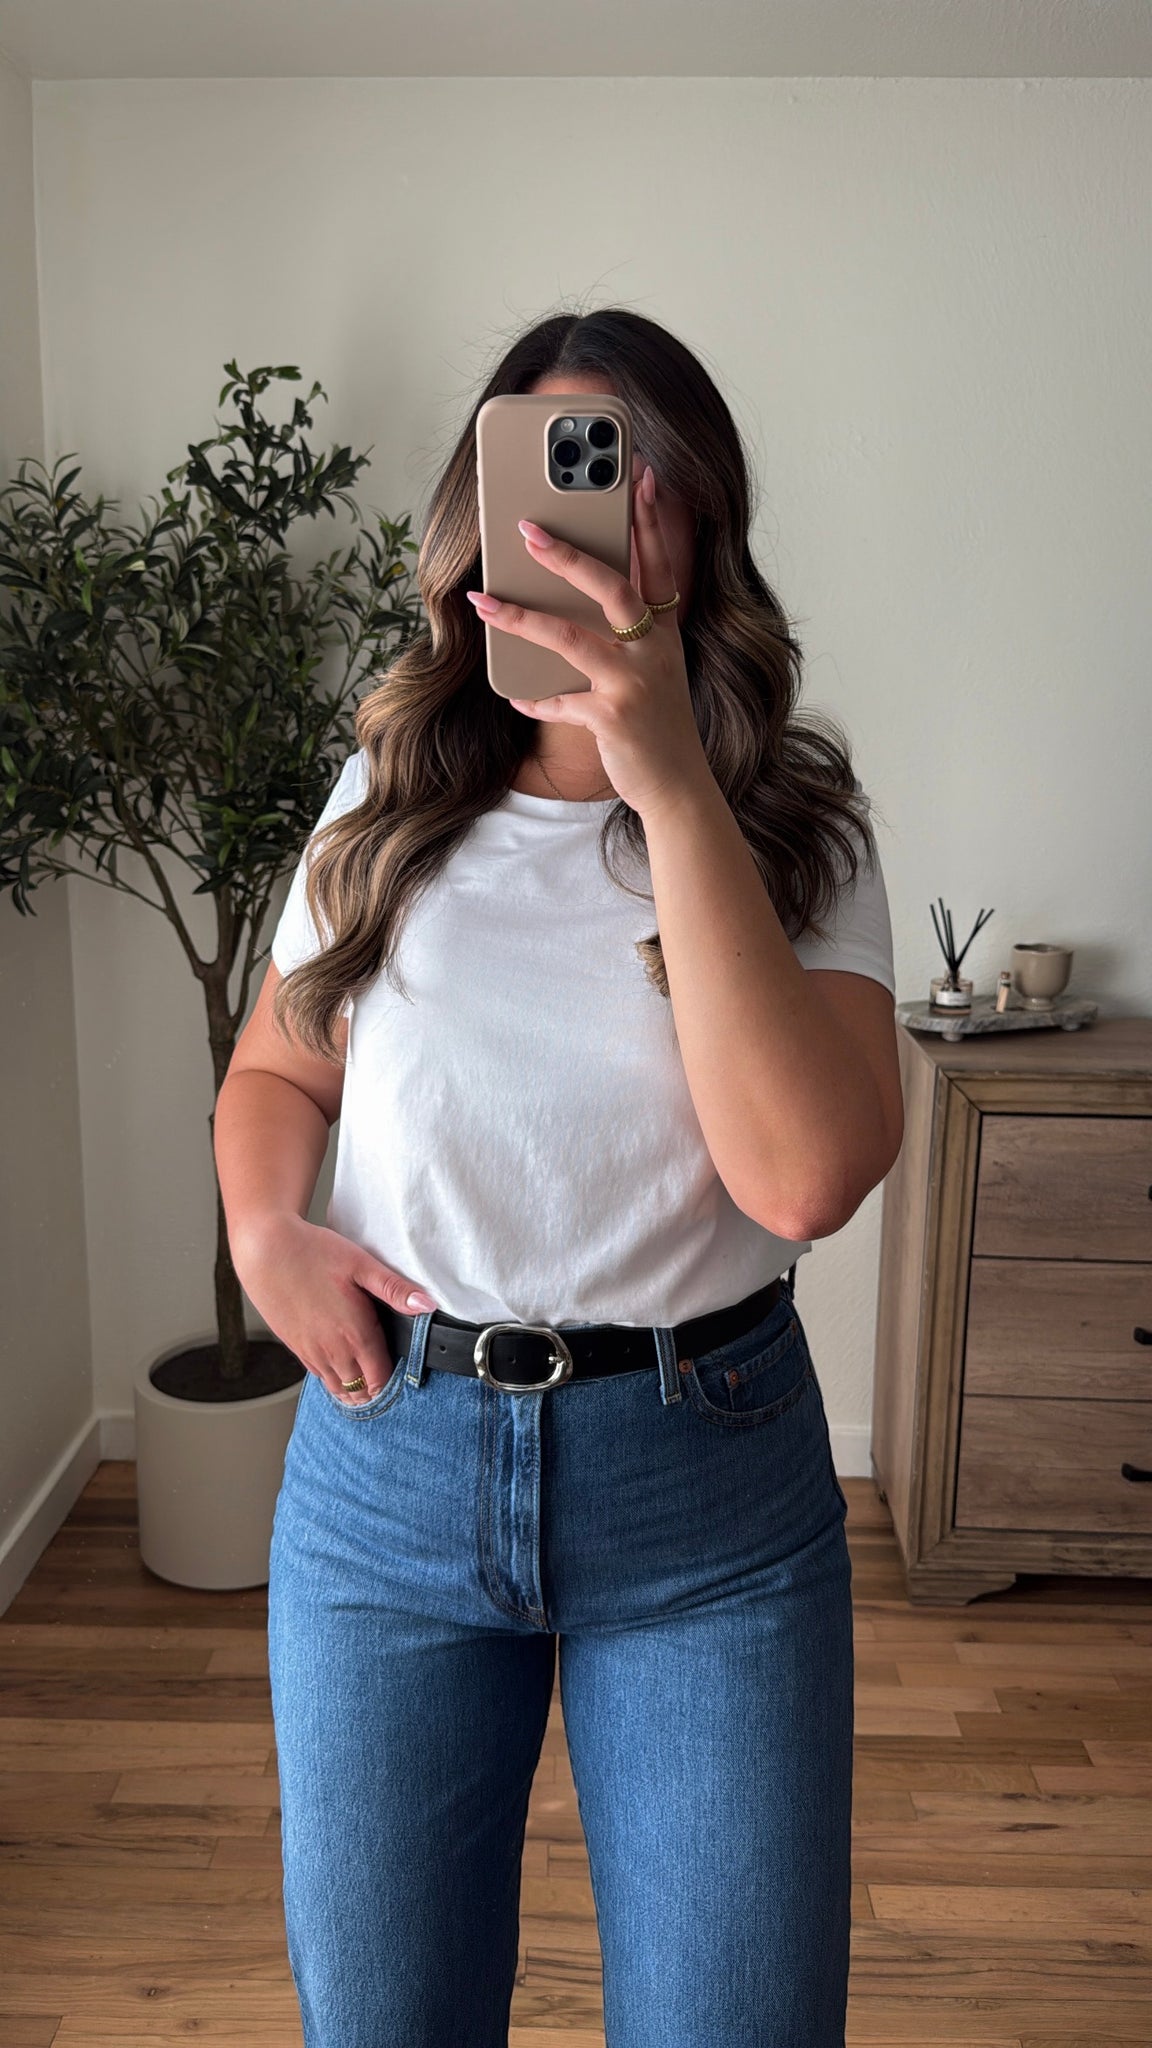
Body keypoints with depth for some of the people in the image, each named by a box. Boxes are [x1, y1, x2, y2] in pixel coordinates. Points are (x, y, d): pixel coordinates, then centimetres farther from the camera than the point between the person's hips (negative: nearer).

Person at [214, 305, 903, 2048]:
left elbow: (805, 1173, -21)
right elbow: (275, 1071, 15)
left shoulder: (795, 817, -5)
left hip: (709, 1477, -1)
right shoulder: (389, 800, 3)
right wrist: (263, 1229, -7)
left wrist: (670, 780, -25)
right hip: (388, 1448, 2)